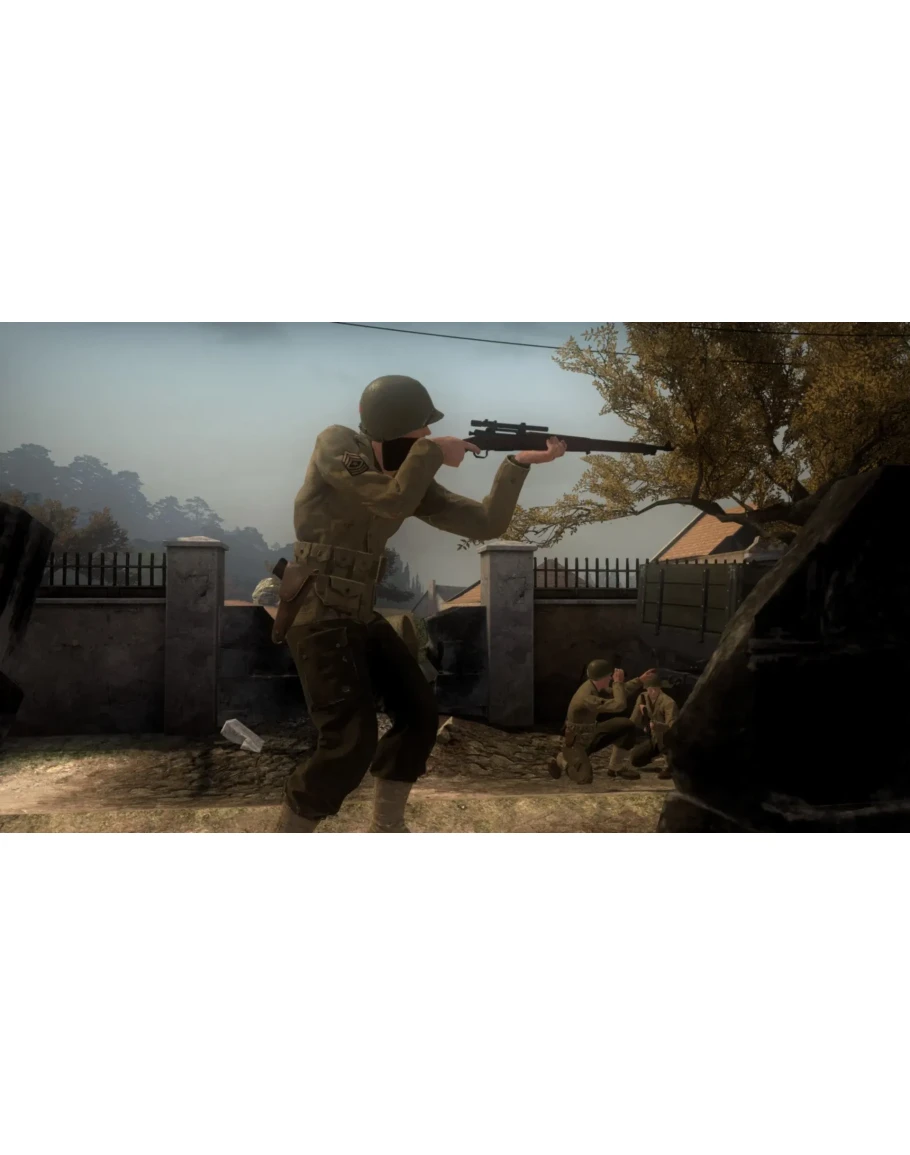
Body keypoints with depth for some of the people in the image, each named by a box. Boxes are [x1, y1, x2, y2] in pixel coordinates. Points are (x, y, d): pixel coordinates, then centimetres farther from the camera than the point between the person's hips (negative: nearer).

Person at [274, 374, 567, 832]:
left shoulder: (414, 475, 7)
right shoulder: (336, 444, -12)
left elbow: (485, 524, 3)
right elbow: (394, 501, -26)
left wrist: (518, 462, -6)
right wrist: (433, 452, -13)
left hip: (361, 615, 8)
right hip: (319, 616, -8)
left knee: (420, 713, 9)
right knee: (352, 741, -13)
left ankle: (387, 829, 25)